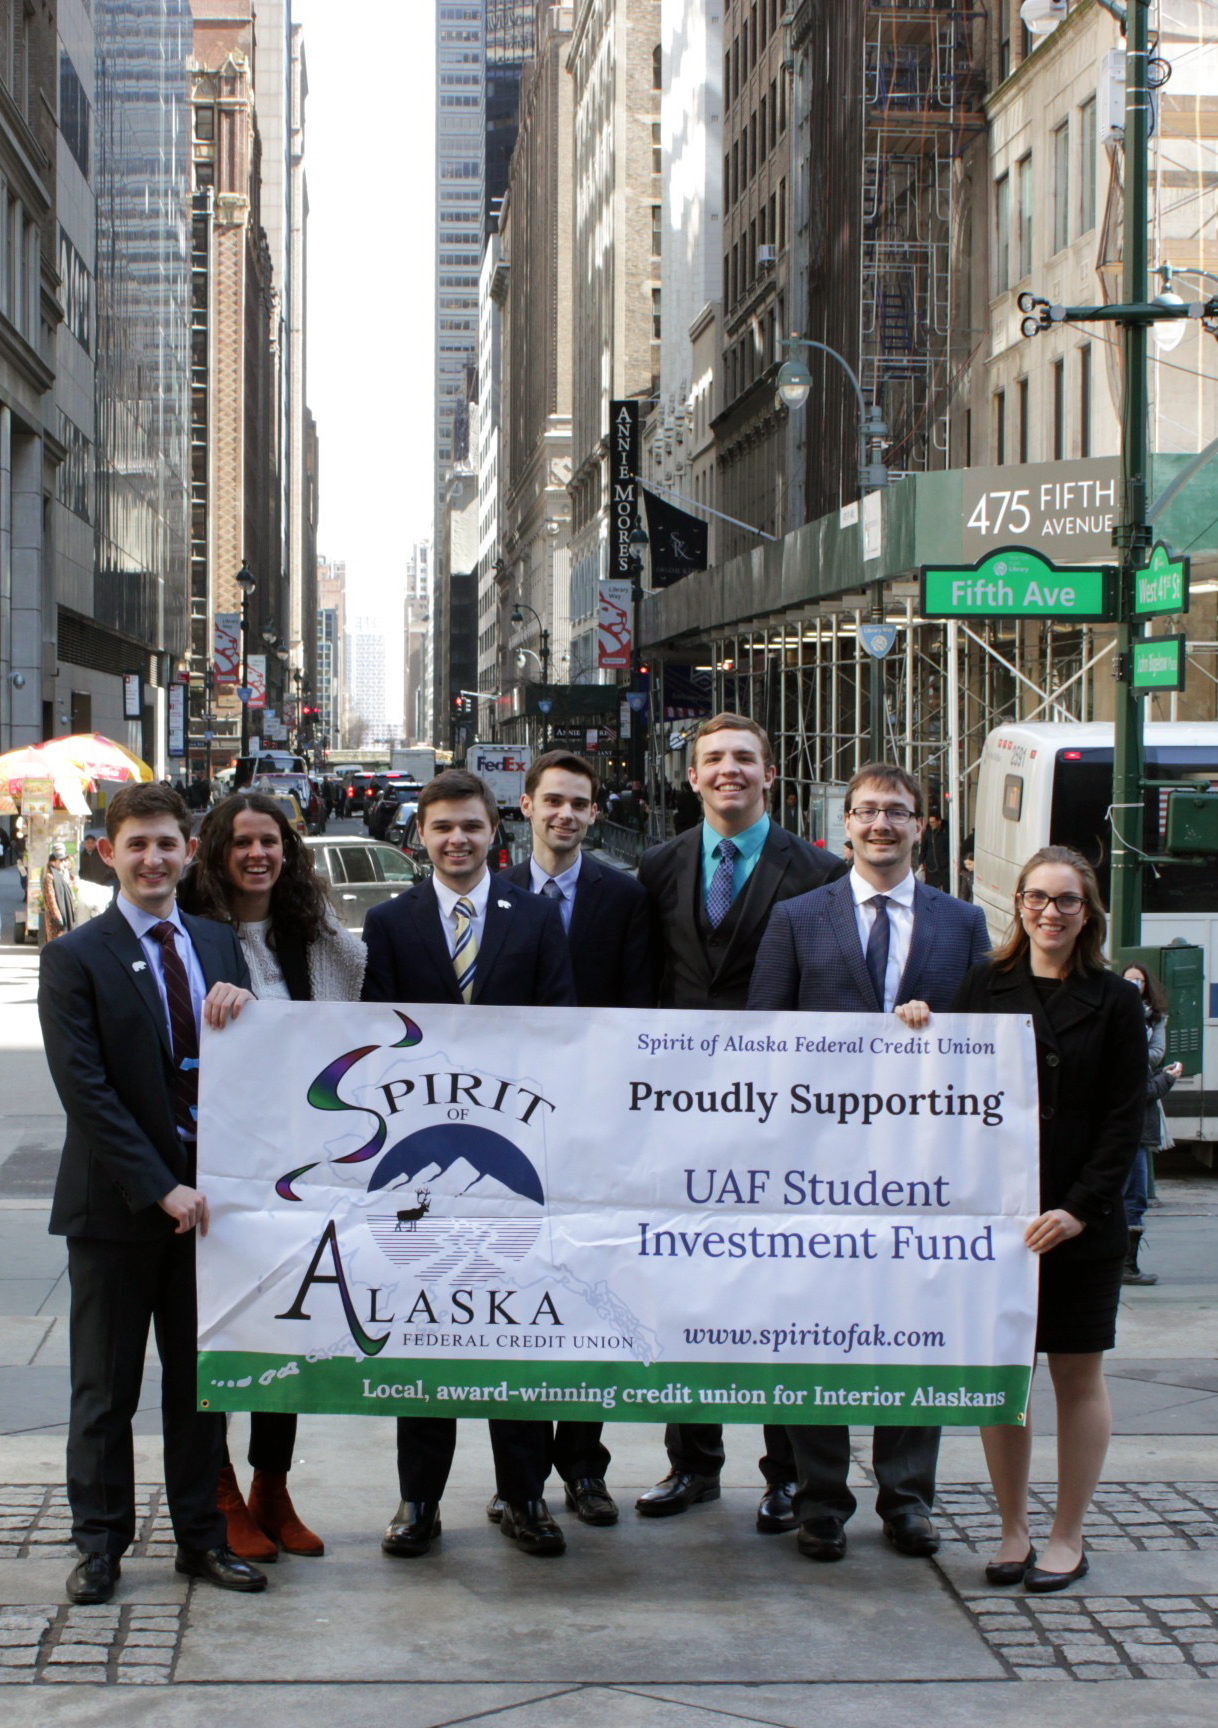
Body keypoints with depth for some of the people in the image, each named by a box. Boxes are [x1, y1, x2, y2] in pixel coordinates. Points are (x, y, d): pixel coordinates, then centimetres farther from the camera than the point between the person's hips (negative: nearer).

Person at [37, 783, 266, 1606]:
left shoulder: (219, 945, 9)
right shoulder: (75, 958, -7)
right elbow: (85, 1090, -13)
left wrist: (242, 1007, -13)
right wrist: (159, 1189, -18)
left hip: (204, 1193, 4)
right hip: (116, 1200, -4)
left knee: (201, 1379, 12)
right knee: (106, 1386, 7)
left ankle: (202, 1536, 22)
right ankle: (101, 1544, 18)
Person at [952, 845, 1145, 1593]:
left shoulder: (1115, 1002, 1)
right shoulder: (984, 988, 6)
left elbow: (1125, 1119, -3)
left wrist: (1080, 1209, -12)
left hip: (1082, 1224, -1)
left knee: (1079, 1375, 5)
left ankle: (1068, 1538, 15)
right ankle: (1014, 1530, 15)